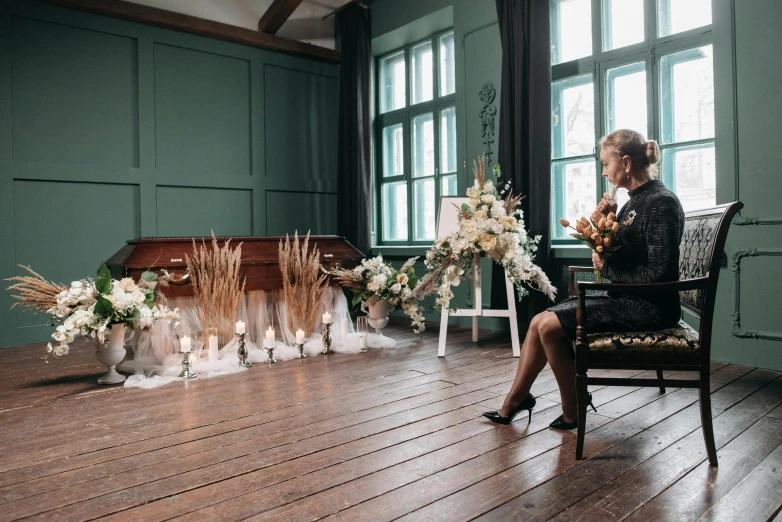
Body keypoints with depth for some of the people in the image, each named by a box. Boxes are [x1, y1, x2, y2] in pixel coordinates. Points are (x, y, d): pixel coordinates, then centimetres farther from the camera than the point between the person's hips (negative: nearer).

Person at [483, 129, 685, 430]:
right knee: (540, 322, -1)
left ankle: (571, 413, 5)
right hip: (626, 299, 9)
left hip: (648, 307, -9)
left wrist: (608, 267, -9)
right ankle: (512, 405, 9)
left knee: (549, 325, -15)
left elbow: (658, 275, -21)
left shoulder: (661, 202, -15)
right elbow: (615, 253, 17)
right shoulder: (636, 201, 13)